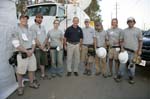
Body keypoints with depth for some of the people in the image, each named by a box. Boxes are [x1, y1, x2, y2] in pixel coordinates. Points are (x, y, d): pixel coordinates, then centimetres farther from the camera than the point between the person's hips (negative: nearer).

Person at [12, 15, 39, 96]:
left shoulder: (29, 30, 12)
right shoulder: (16, 30, -8)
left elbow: (33, 41, 13)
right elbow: (16, 44, -15)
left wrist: (32, 50, -5)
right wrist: (26, 51, -16)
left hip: (31, 53, 6)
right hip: (22, 54, -6)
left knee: (32, 69, 13)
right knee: (20, 71, 2)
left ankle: (31, 83, 31)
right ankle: (20, 87, 18)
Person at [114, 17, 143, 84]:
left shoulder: (138, 30, 2)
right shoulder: (124, 30, 9)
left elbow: (140, 41, 2)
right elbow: (122, 40, 10)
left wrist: (139, 50, -4)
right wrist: (122, 48, -2)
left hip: (134, 51, -1)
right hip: (125, 50, 2)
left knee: (132, 65, 6)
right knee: (122, 64, 3)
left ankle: (131, 78, 21)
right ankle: (119, 76, 14)